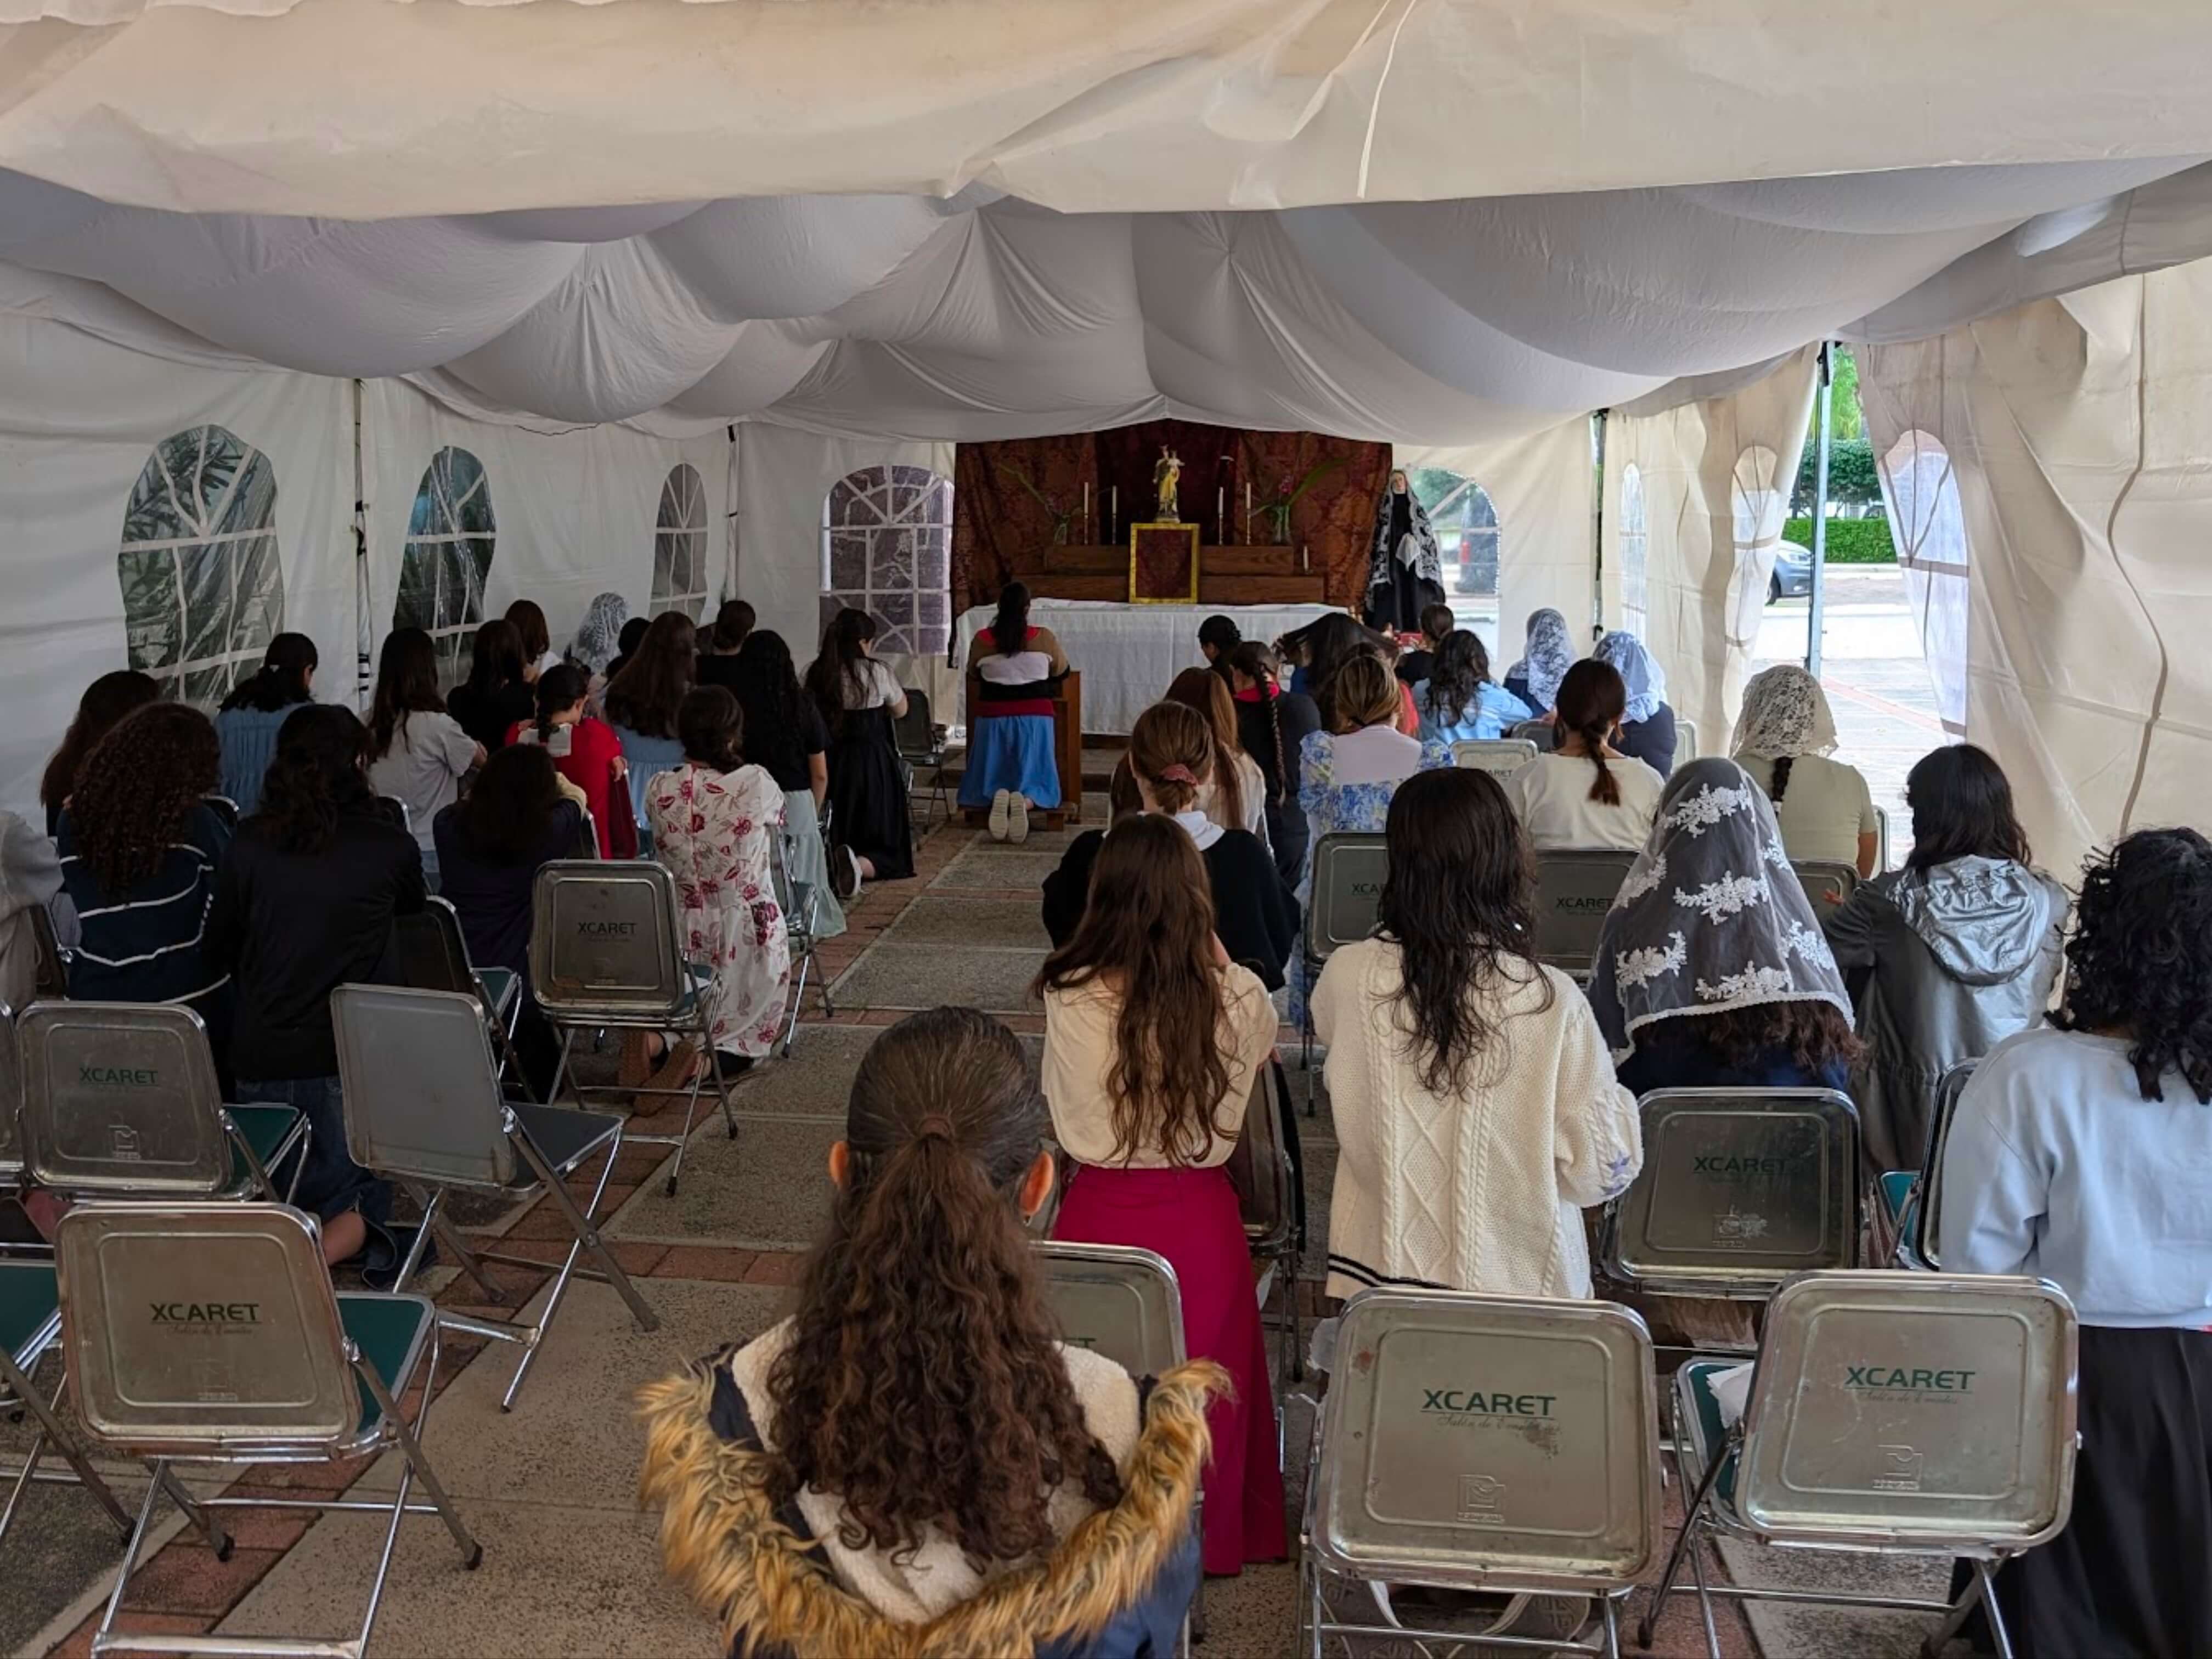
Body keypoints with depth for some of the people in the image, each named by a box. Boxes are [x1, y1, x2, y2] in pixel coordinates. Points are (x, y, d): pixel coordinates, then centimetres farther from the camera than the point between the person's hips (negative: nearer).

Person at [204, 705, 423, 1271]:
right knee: (365, 1196, 13)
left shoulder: (249, 842, -3)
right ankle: (330, 1248, -18)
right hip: (347, 1054, -2)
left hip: (258, 1056, 2)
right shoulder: (390, 845, -7)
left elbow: (218, 949, 8)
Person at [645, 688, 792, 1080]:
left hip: (679, 935, 4)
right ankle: (725, 1051, 10)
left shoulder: (659, 790, -10)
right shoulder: (757, 784, -17)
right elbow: (779, 823, 7)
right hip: (745, 935, -4)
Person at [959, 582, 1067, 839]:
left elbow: (974, 676, 14)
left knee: (989, 782, 12)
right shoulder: (1044, 638, -4)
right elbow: (1062, 672, 12)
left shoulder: (982, 641, -3)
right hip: (1035, 719, -1)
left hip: (994, 719, 1)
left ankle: (996, 798, -24)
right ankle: (1025, 801, -27)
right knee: (1034, 781, 8)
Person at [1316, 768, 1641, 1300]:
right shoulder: (1551, 1001, -19)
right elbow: (1603, 1170, -11)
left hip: (1379, 1272, 2)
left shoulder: (1348, 977, -13)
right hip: (1516, 1280, -2)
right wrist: (1616, 1096, 6)